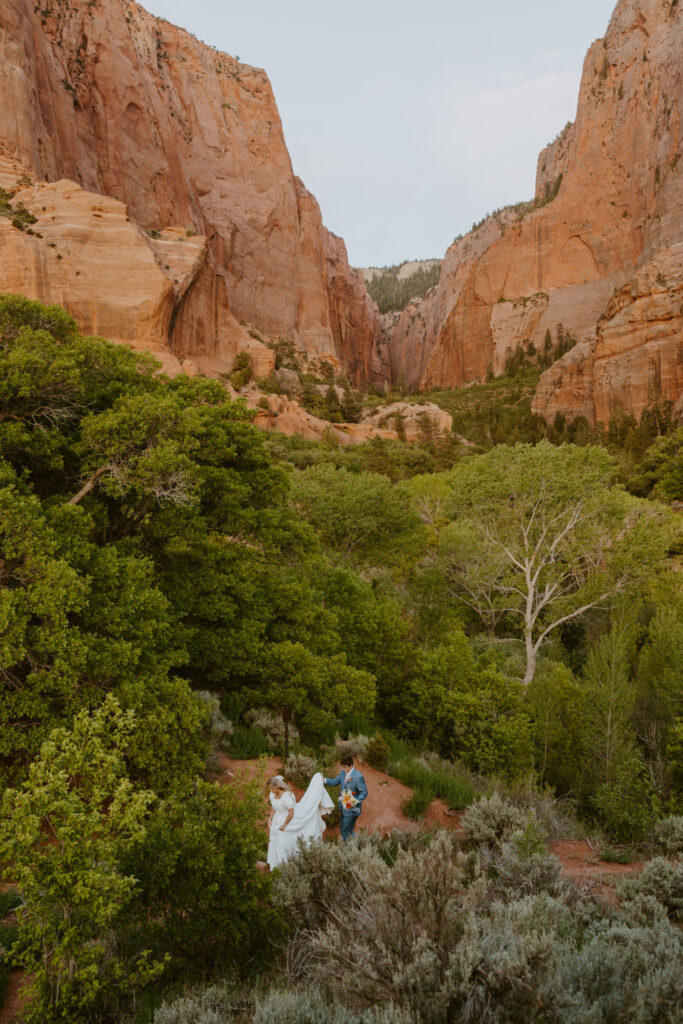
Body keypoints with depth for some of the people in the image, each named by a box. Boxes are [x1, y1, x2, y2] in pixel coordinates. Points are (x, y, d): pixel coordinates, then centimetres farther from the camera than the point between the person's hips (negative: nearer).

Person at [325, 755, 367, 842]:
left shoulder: (358, 777, -25)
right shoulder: (343, 773, -2)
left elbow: (364, 792, -19)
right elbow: (335, 782, 12)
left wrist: (356, 801, -33)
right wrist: (324, 780, -3)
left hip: (352, 809, -8)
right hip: (344, 807, 8)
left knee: (346, 832, -1)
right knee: (343, 829, 20)